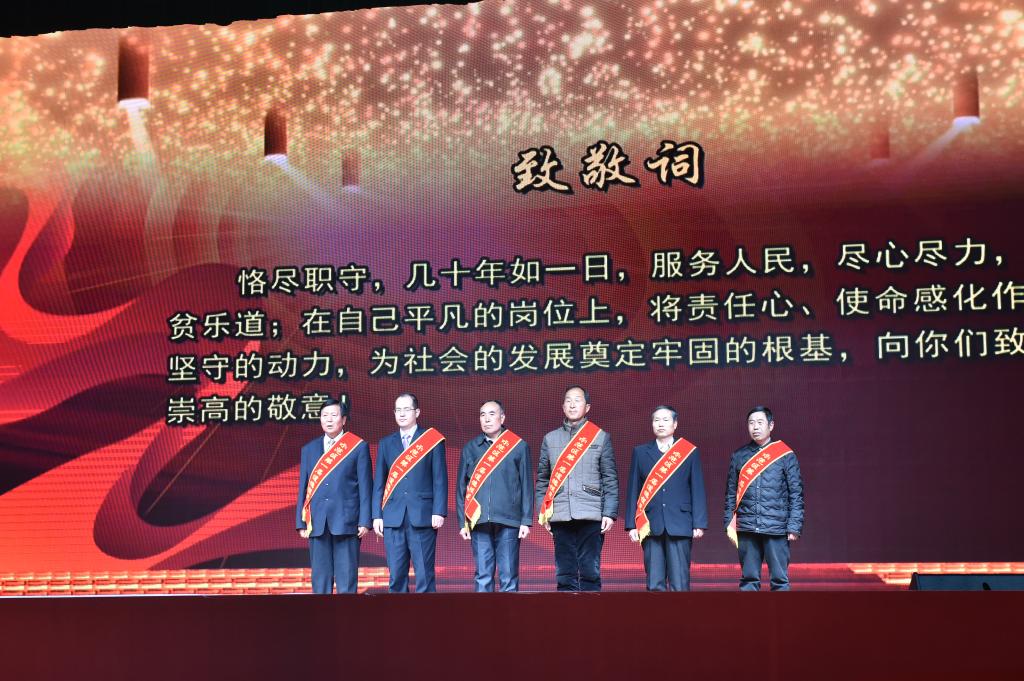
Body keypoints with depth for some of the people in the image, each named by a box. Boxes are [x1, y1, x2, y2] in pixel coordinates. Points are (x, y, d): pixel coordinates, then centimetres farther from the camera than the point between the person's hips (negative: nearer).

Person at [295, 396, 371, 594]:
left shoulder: (358, 447, 4)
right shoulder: (308, 449, 14)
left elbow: (365, 487, 1)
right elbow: (303, 488, 13)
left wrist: (364, 521, -6)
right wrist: (301, 522, 7)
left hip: (346, 520, -3)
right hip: (317, 523, 3)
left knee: (346, 580, -2)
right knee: (320, 579, 5)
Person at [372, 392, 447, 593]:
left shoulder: (432, 440, 5)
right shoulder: (386, 444, 15)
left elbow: (440, 480, 1)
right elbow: (379, 482, 13)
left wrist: (439, 512, -8)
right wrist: (377, 515, 5)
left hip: (422, 516, -3)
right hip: (393, 518, 3)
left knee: (425, 575, -3)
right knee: (396, 576, 2)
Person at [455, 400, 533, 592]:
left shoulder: (518, 446, 6)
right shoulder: (470, 448, 12)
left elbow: (526, 486, 5)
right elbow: (462, 488, 13)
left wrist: (526, 521, -1)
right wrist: (462, 522, 7)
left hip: (508, 521, -2)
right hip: (479, 522, 2)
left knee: (508, 577, -1)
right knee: (482, 577, 2)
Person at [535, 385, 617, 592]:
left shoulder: (601, 437, 8)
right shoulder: (550, 439, 13)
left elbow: (610, 480, 4)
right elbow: (542, 479, 13)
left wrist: (609, 513, -4)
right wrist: (542, 512, 4)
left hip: (590, 515, -2)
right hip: (560, 516, 2)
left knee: (590, 573, -3)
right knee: (564, 574, 2)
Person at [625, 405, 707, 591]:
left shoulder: (690, 452, 8)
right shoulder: (640, 452, 12)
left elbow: (698, 491, 5)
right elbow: (633, 490, 10)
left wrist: (699, 524, -2)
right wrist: (631, 525, 3)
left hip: (680, 525, -1)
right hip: (650, 525, 1)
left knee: (680, 584, -4)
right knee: (654, 584, 0)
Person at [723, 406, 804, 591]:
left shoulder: (785, 455, 3)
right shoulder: (739, 456, 10)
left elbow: (796, 494, 2)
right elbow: (731, 494, 12)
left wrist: (794, 527, -5)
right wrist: (729, 524, 5)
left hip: (777, 527, -2)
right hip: (746, 527, 2)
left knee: (780, 579, 0)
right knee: (748, 578, 6)